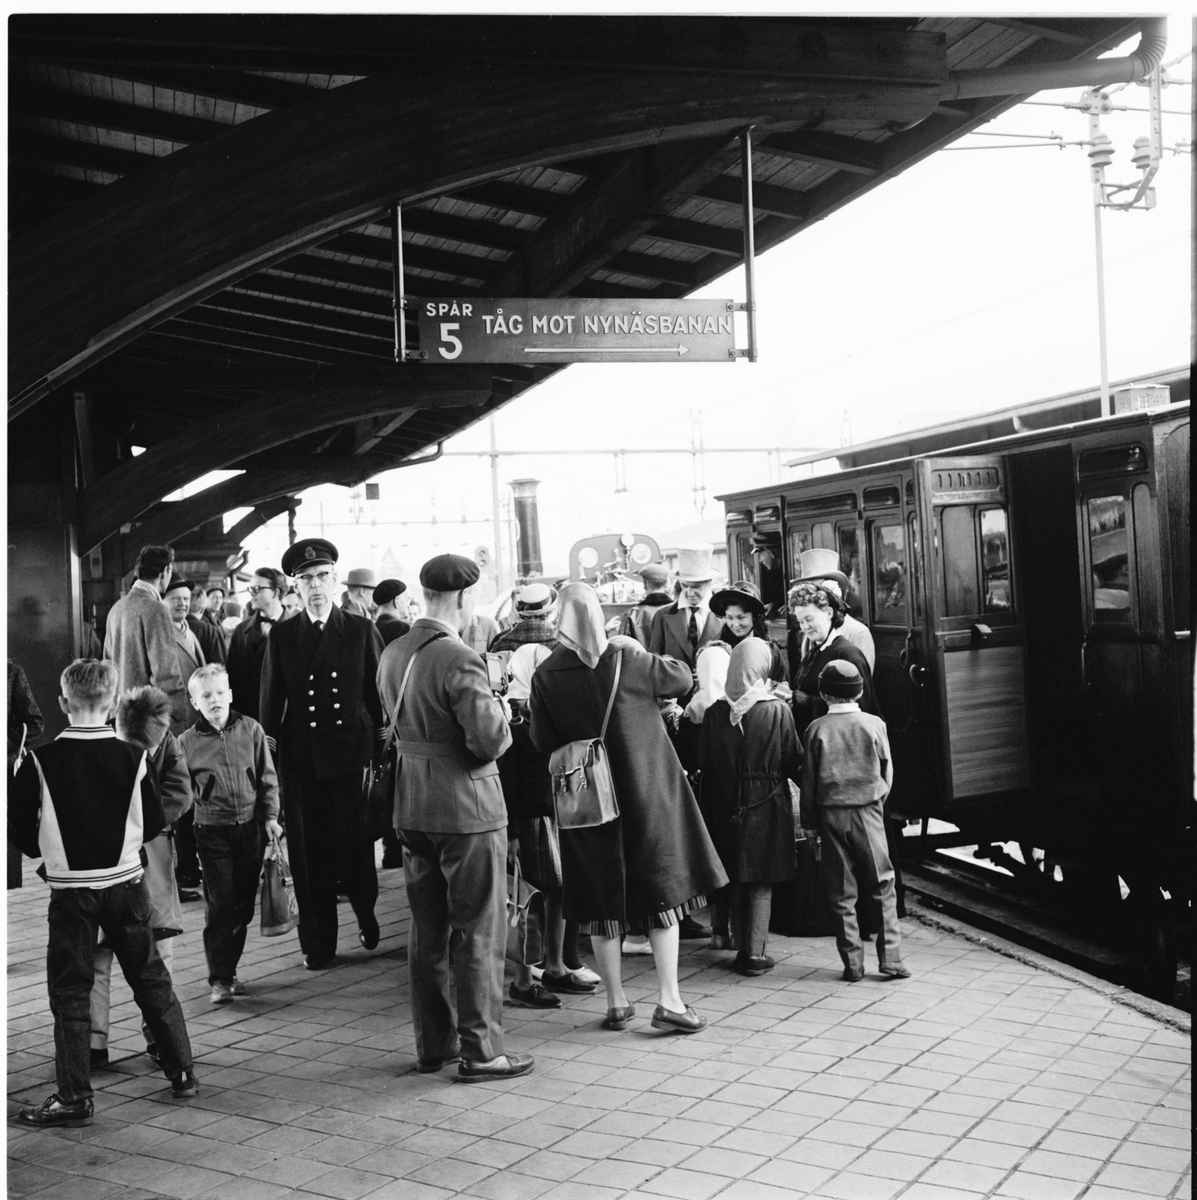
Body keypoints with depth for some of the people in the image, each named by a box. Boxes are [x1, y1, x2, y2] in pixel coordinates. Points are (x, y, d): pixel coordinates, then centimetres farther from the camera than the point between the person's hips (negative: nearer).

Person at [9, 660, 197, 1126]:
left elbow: (18, 825, -5)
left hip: (71, 890, -2)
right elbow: (154, 823, 0)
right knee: (151, 979, 14)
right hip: (127, 885, 2)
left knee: (70, 992, 6)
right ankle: (183, 1073, 21)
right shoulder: (132, 758, -8)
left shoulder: (40, 762, -12)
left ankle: (74, 1097, 8)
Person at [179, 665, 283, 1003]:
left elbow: (268, 778, 7)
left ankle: (229, 970, 23)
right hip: (213, 832, -2)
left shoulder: (251, 730, 1)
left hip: (250, 828, 3)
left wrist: (270, 816, 2)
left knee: (244, 905, 9)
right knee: (220, 905, -6)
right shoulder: (188, 742, -3)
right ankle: (219, 979, 2)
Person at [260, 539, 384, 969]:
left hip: (352, 756, -1)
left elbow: (379, 695, 3)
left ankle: (367, 917, 30)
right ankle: (318, 944, 17)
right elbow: (270, 701, 8)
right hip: (300, 763, 1)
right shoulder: (281, 636, 6)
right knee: (309, 857, 5)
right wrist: (268, 752, 2)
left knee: (356, 849, 3)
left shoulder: (361, 631, 3)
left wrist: (379, 752, -2)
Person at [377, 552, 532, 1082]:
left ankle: (432, 1045, 25)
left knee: (427, 931, 15)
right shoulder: (458, 660, -20)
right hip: (467, 807, -8)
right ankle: (479, 1052, 11)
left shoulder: (393, 655, 6)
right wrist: (497, 705, -4)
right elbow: (491, 740, -24)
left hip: (413, 809, 8)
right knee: (479, 934, 3)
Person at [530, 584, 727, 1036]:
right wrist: (640, 651, 12)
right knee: (664, 889, 7)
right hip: (643, 791, -2)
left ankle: (616, 1002, 17)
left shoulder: (546, 675, -8)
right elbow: (682, 678, 0)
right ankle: (668, 999, 5)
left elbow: (542, 742, -2)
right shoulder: (625, 660, -12)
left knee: (602, 898, 11)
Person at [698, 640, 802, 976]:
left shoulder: (714, 712, -4)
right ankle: (755, 952, 2)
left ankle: (742, 948, 20)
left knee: (736, 882, 14)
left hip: (726, 809, 3)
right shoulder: (778, 710, -11)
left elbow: (705, 766, 2)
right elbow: (794, 762, -6)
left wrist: (707, 810, 12)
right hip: (767, 807, -2)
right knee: (761, 884, 4)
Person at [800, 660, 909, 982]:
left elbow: (808, 778, 1)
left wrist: (808, 823, 8)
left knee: (841, 893, 6)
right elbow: (887, 771, 4)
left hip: (831, 813, 1)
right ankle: (890, 958, 4)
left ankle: (853, 964, 8)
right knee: (882, 887, 7)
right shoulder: (874, 725, -3)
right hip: (868, 811, 0)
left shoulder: (817, 729, -2)